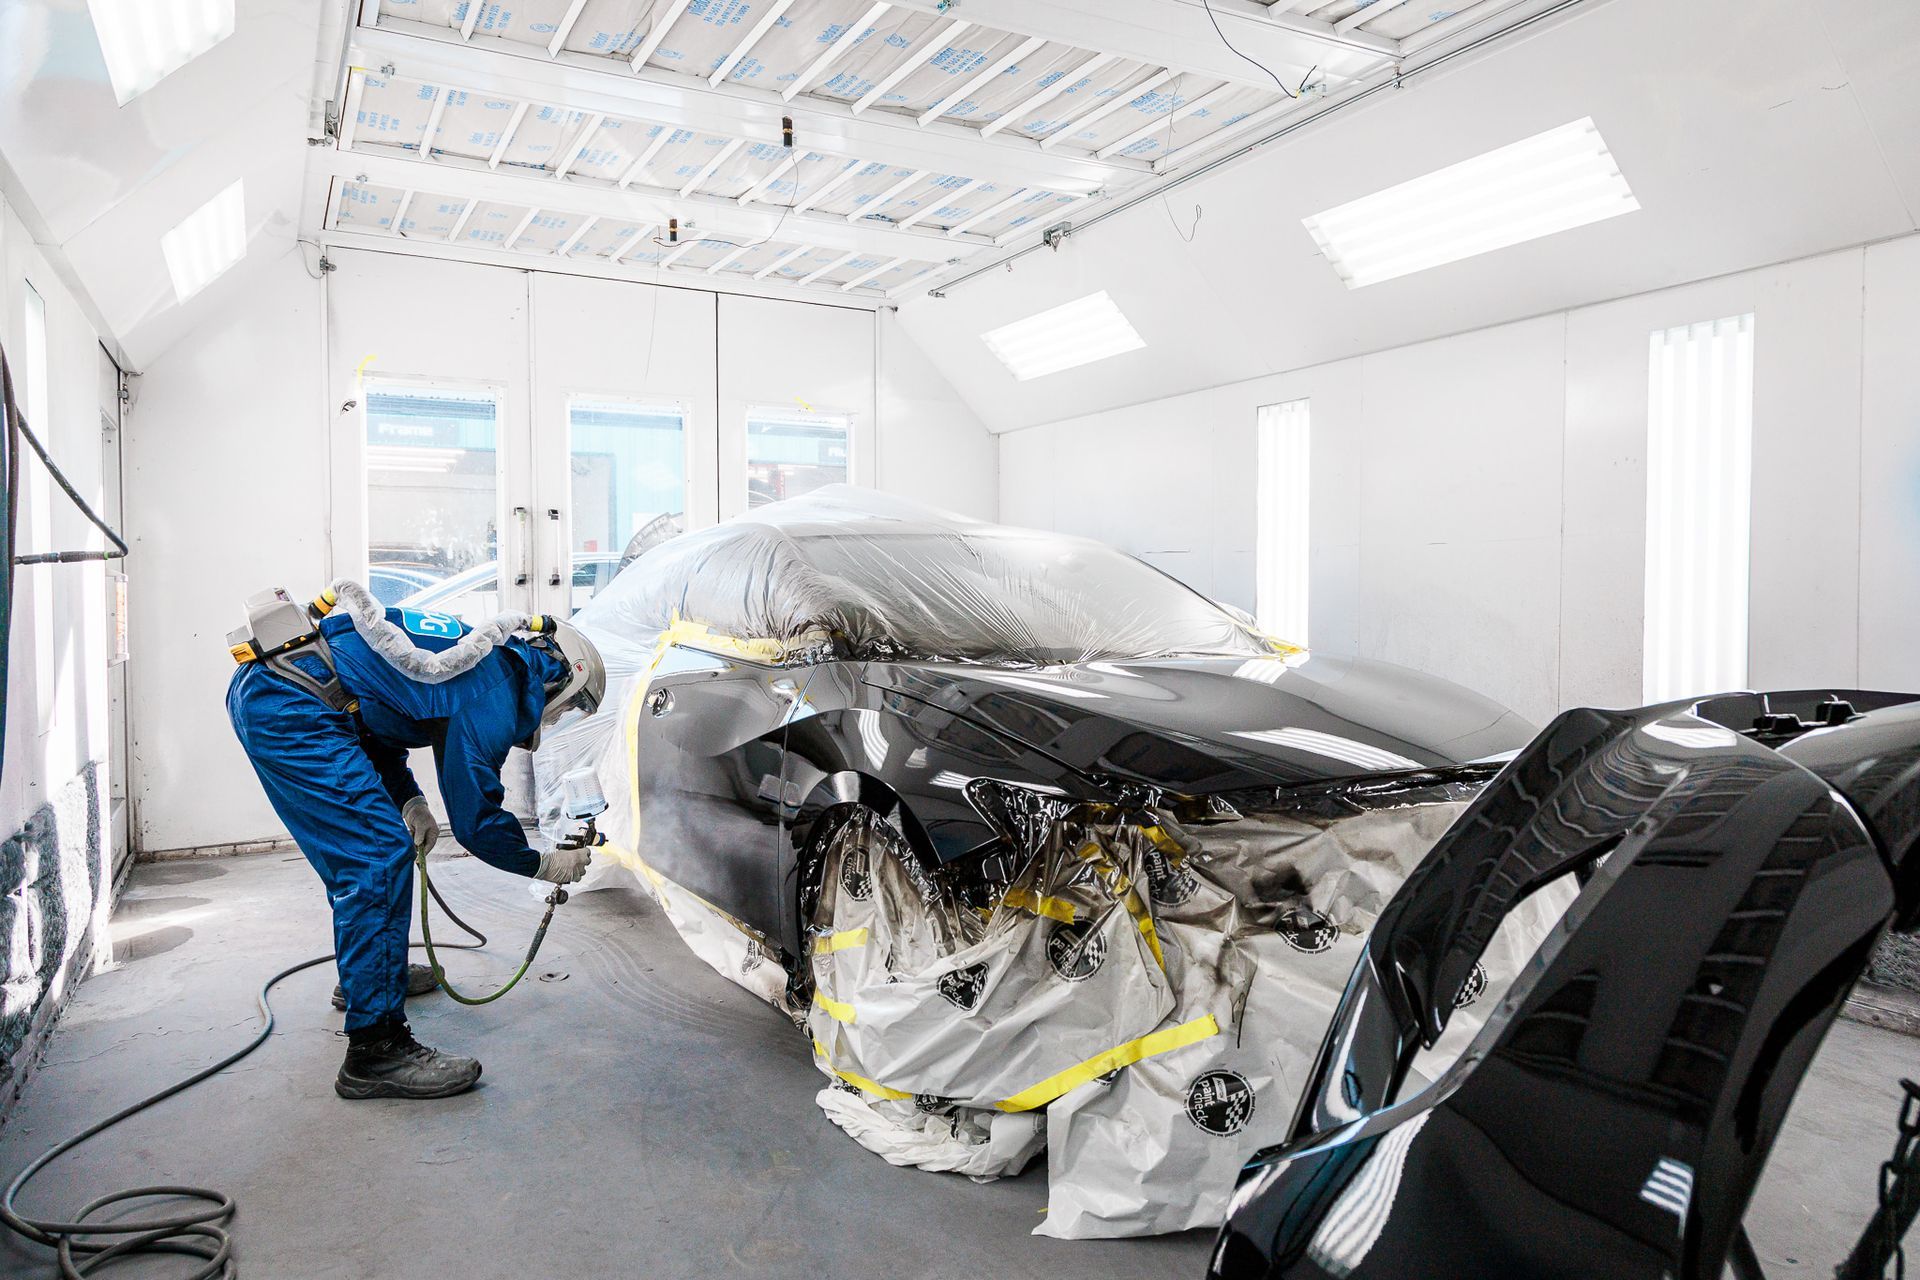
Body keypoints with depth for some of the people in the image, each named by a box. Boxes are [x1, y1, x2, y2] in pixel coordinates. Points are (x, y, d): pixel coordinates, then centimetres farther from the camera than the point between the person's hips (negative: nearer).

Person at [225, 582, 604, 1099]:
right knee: (379, 859, -12)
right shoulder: (492, 695, -12)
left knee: (364, 846, 22)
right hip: (289, 709, -11)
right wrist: (544, 865, 8)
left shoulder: (486, 653, 16)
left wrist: (409, 801, 14)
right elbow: (474, 820, -8)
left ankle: (367, 976, 41)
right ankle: (375, 1052, -10)